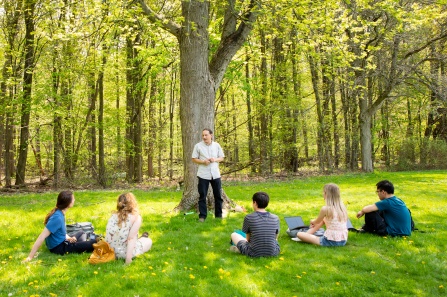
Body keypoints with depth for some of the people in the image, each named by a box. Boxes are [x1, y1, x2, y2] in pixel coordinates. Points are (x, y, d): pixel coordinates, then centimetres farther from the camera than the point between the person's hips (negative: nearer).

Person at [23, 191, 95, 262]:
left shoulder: (59, 213, -1)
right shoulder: (57, 218, -29)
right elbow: (42, 237, -31)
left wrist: (68, 238, -7)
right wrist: (30, 257, -31)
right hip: (58, 248, -9)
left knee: (81, 233, 28)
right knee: (92, 243, -15)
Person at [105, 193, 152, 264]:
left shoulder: (113, 215, -2)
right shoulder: (136, 217, -14)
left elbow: (109, 235, -4)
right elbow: (131, 238, -22)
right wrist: (128, 258, -23)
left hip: (110, 251, 6)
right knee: (148, 241, 22)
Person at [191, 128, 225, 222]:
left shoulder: (217, 145, 5)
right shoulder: (198, 146, -2)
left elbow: (222, 158, 10)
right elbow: (194, 159, 1)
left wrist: (215, 159, -11)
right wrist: (203, 162, -16)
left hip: (215, 174, 2)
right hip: (203, 175, -2)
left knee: (218, 195, 8)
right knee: (202, 196, 1)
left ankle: (219, 215, 20)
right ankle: (202, 216, 9)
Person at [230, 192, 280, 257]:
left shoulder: (248, 218, -10)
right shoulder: (275, 218, -3)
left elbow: (248, 238, 3)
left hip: (254, 254, -2)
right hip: (273, 253, 3)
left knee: (234, 235, 16)